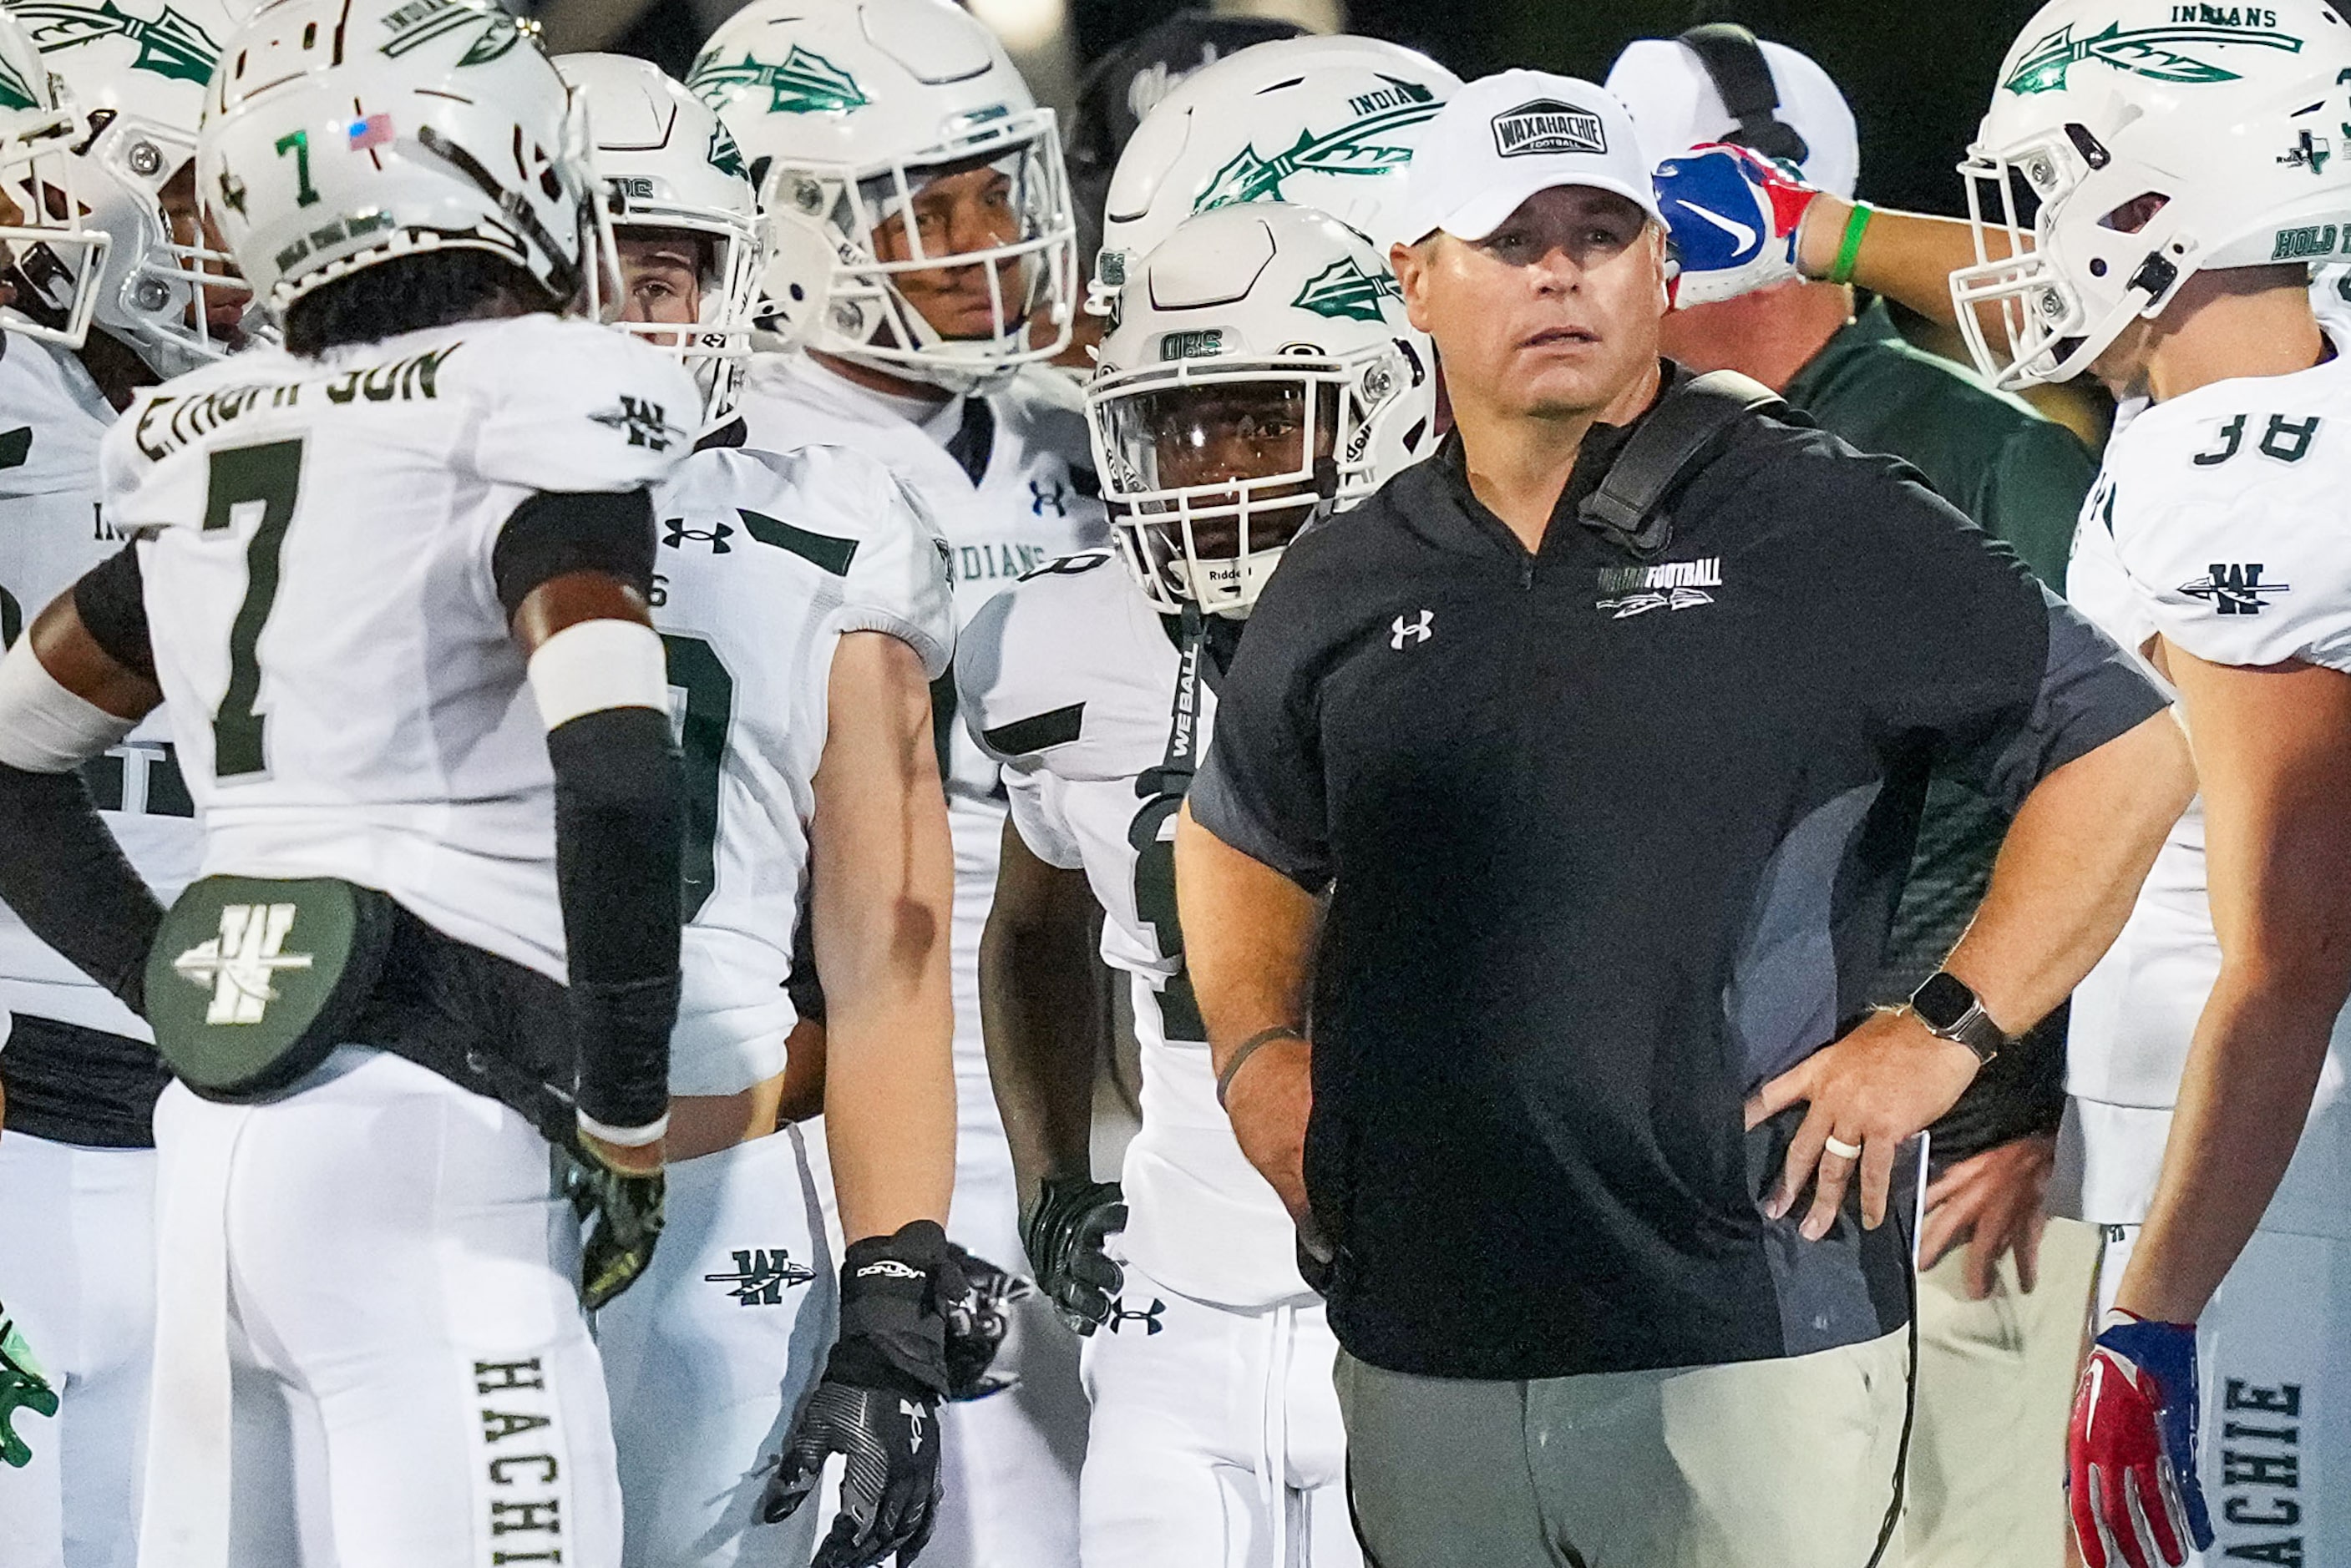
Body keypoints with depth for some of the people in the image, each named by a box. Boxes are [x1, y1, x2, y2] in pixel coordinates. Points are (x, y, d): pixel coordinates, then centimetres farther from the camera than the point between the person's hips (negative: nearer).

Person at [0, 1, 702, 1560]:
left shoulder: (219, 458, 14)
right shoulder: (533, 436, -7)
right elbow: (616, 781, -20)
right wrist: (629, 1126, -9)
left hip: (218, 1142, 7)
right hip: (429, 1148, -7)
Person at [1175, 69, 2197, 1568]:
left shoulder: (1823, 528, -2)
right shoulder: (1346, 584, 13)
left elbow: (2127, 753, -1)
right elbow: (1243, 838, 31)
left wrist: (1943, 1032, -7)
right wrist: (1258, 1052, 13)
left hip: (1750, 1333, -4)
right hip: (1426, 1344, 5)